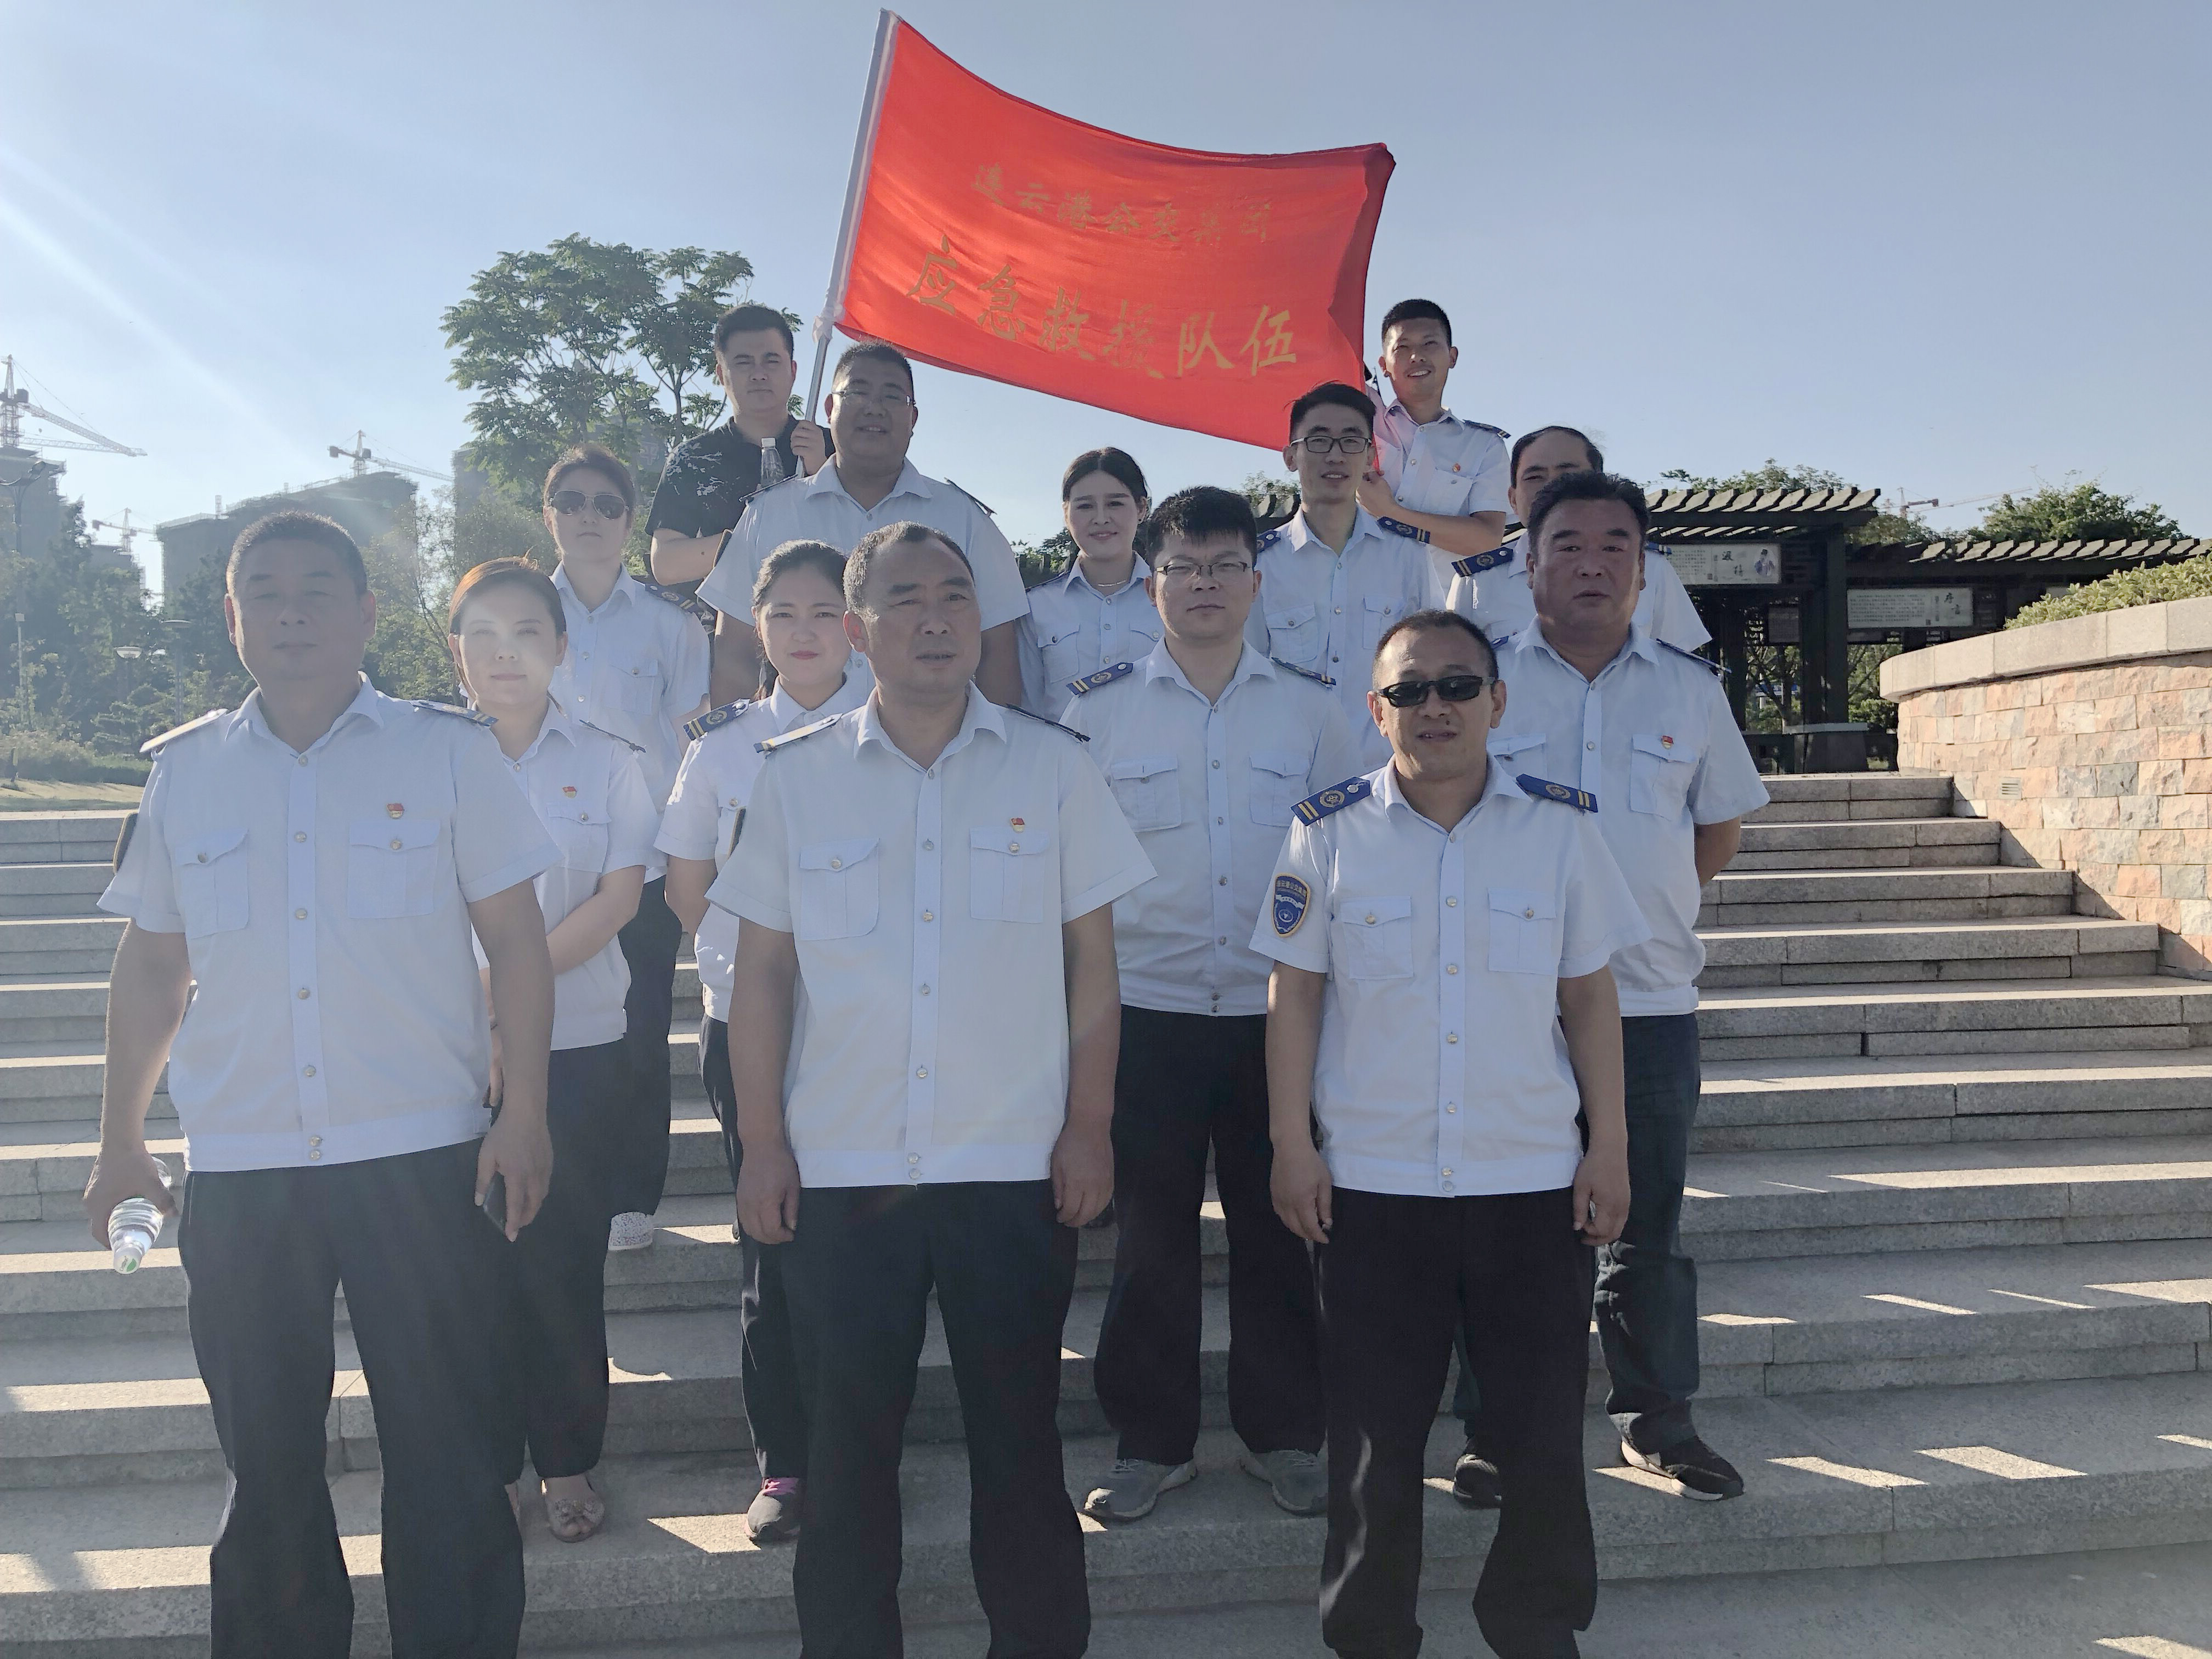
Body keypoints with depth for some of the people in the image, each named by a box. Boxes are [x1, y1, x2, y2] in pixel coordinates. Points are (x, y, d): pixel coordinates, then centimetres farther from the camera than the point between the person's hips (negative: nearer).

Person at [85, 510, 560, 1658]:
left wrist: (524, 1112, -7)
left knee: (448, 1453, 3)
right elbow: (149, 968, 15)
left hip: (422, 1157, -2)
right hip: (237, 1171, 3)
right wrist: (118, 1142, 12)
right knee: (266, 1460, 14)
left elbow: (515, 938, 0)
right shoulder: (184, 770, 9)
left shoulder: (448, 750, 0)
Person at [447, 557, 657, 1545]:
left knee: (567, 1258, 4)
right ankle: (488, 1465, 19)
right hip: (456, 1048, 1)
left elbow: (621, 895, -4)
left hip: (577, 1042, 0)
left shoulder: (605, 761, 4)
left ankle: (566, 1464, 19)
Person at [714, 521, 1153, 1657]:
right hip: (839, 1170, 1)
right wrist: (761, 1143, 0)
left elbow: (1092, 963, 4)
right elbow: (762, 973, 5)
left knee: (1019, 1438, 10)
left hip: (1015, 1167, 0)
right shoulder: (793, 775, 3)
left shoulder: (1053, 767, 2)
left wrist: (1090, 1124, -1)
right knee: (845, 1444, 10)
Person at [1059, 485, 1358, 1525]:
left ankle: (1284, 1436, 25)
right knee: (1151, 1235, 6)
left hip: (1278, 1012, 1)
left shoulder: (1310, 710, 6)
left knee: (1279, 1231, 8)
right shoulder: (1096, 710, 3)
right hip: (1146, 1011, -1)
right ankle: (1150, 1444, 22)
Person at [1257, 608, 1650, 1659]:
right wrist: (1293, 1147, -3)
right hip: (1372, 1182, -1)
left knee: (1546, 1434, 9)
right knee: (1374, 1437, 9)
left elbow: (1589, 996, 5)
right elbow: (1295, 995, 1)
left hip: (1535, 1180, 1)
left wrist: (1609, 1146, 3)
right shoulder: (1329, 831, -2)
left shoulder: (1562, 825, 1)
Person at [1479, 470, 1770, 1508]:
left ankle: (1657, 1420, 26)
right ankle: (1501, 1429, 18)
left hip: (1651, 996, 2)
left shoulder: (1689, 689, 9)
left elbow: (1720, 821, 19)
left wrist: (1646, 909, 13)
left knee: (1649, 1220, 11)